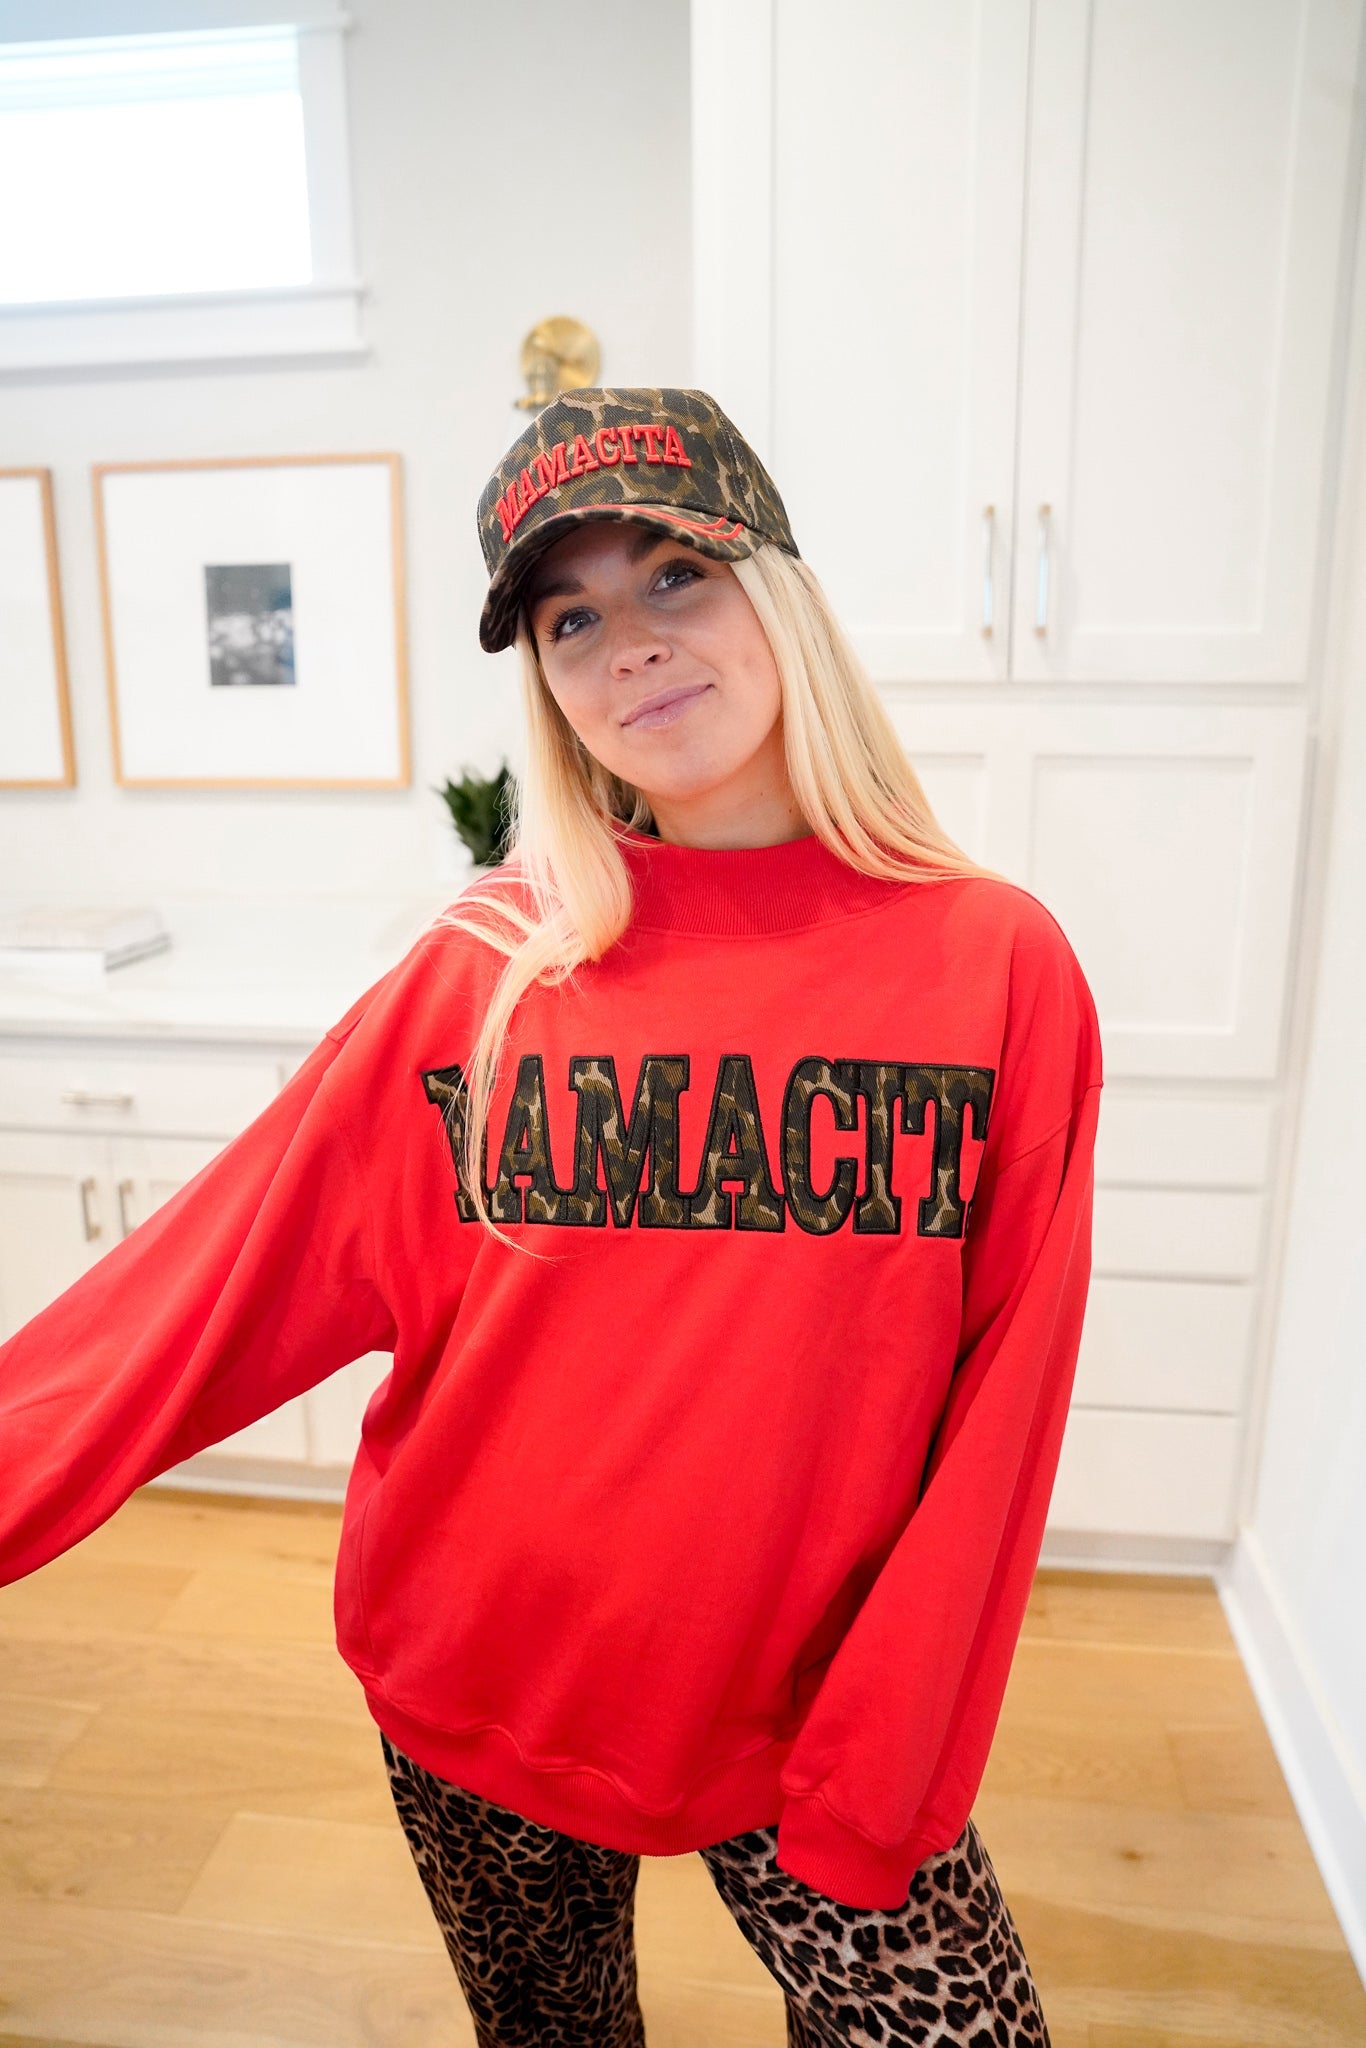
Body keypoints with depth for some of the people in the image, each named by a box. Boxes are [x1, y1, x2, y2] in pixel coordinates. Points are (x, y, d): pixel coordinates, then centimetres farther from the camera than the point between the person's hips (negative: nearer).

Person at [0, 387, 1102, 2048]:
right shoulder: (491, 964, -8)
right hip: (478, 1710, 2)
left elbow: (999, 1409, -9)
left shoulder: (997, 964, -11)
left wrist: (877, 1764, -9)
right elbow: (218, 1287, -8)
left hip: (812, 1717, -1)